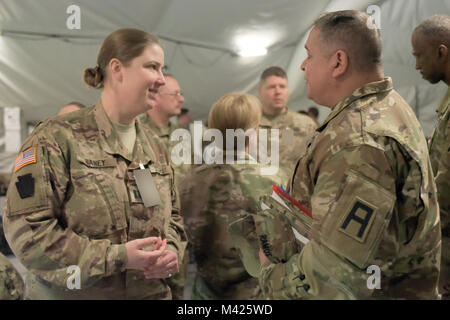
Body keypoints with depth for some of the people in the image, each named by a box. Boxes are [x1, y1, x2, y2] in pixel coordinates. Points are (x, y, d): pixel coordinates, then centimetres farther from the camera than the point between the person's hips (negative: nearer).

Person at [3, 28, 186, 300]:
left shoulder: (155, 147, 8)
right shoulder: (57, 138, -12)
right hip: (70, 294, -5)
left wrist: (171, 252, -8)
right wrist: (117, 257, -22)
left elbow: (172, 217, 15)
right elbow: (26, 230, -18)